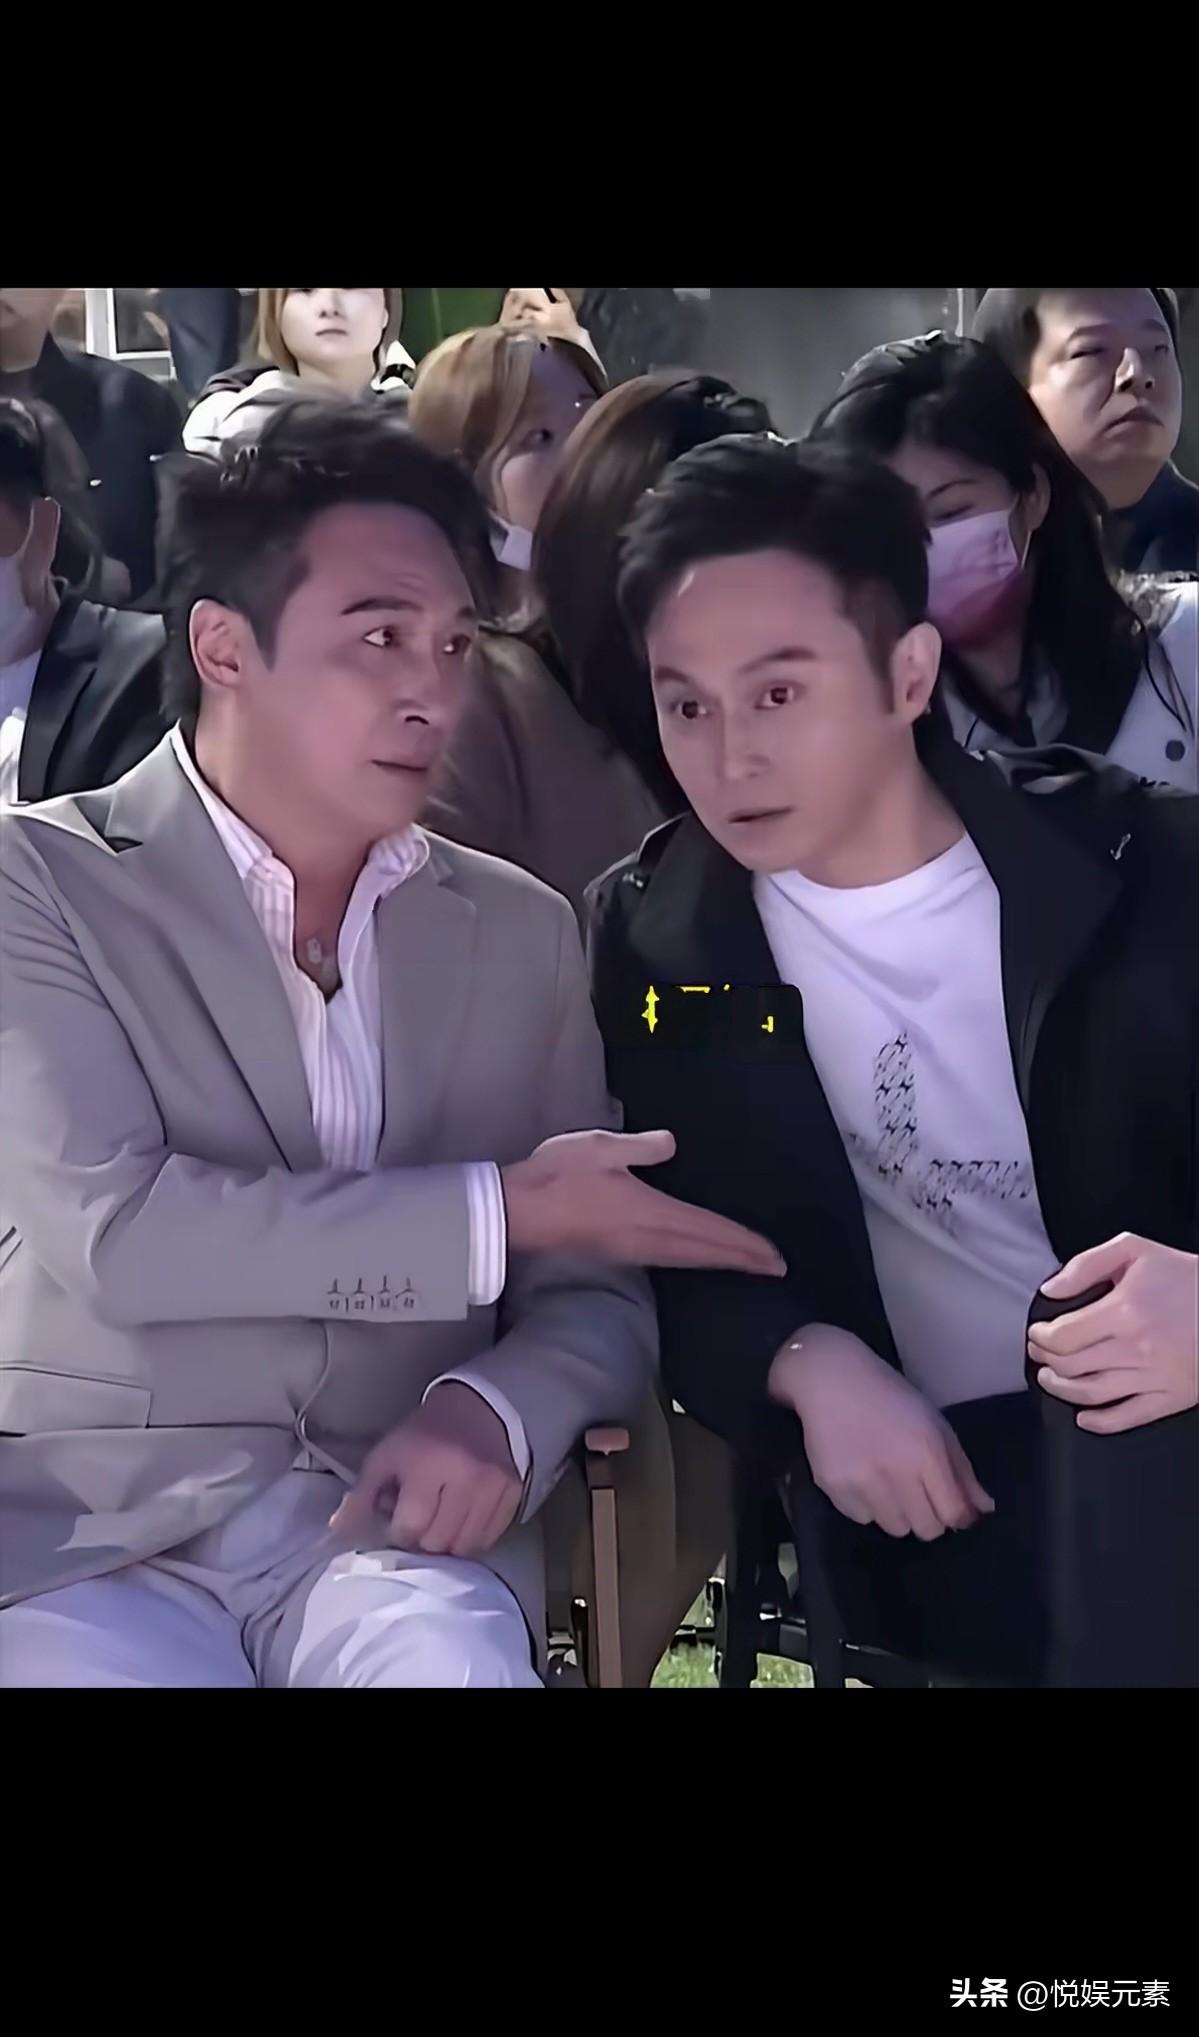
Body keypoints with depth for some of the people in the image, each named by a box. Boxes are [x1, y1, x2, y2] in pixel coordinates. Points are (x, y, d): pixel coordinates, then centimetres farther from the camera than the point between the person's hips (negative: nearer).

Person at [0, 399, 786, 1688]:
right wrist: (498, 1211, -13)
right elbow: (114, 1230, -14)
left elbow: (595, 1288, 11)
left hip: (386, 1524, 2)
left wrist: (497, 1411, -12)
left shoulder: (520, 932, 11)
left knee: (451, 1662, -28)